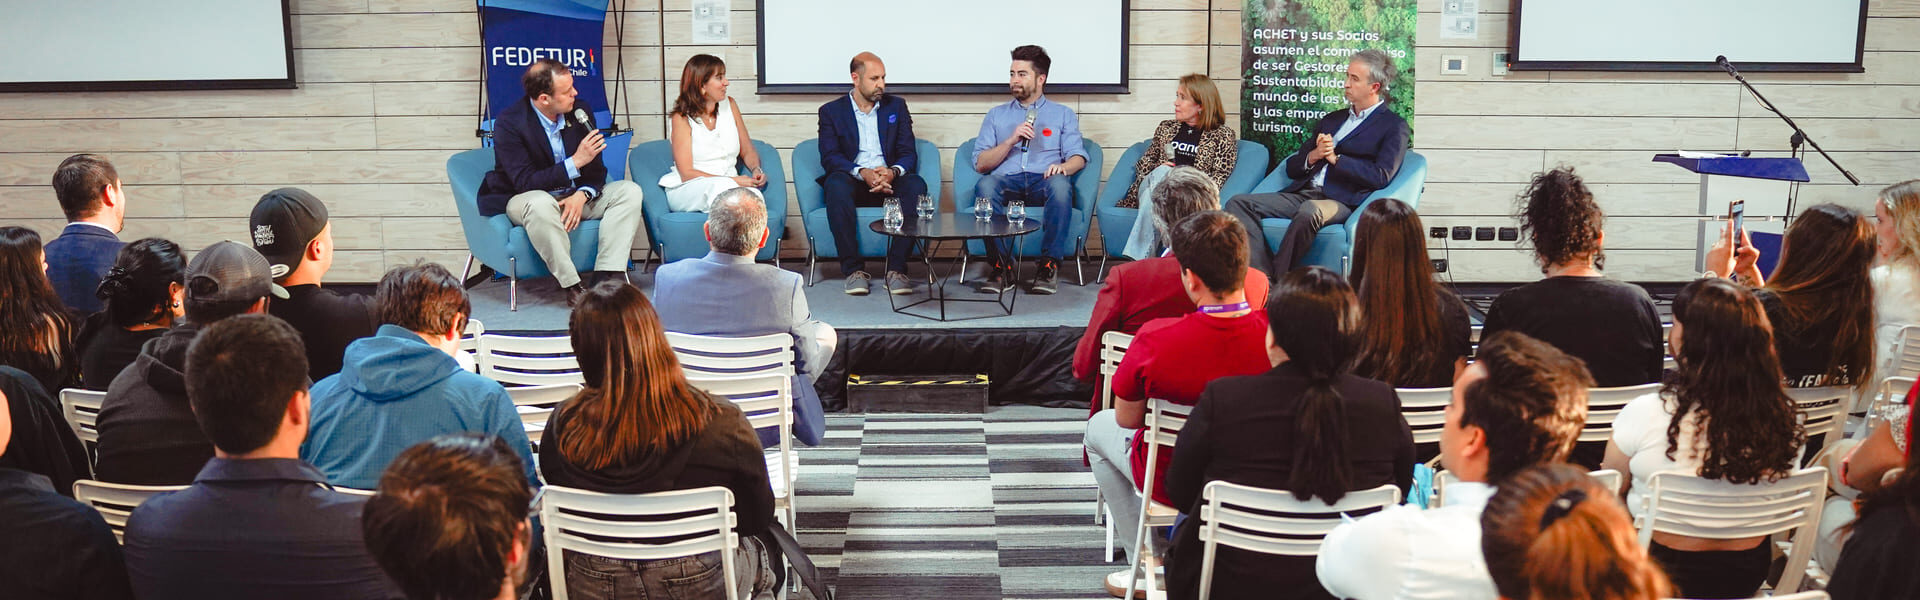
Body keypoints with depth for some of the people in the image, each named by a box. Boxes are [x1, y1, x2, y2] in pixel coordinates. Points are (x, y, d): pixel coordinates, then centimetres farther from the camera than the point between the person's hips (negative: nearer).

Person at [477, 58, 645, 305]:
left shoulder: (580, 112, -2)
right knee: (540, 204, -40)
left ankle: (608, 276, -26)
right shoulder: (509, 122, -17)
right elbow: (525, 182, -24)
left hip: (575, 196, 6)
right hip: (524, 199, -6)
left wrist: (582, 195, -20)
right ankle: (572, 286, -33)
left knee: (629, 191, -14)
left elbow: (597, 171, 3)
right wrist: (576, 162, -29)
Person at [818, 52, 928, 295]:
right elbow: (829, 158, -4)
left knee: (916, 185, -31)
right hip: (853, 183, -2)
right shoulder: (831, 111, 9)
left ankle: (896, 268, -30)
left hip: (889, 182, 2)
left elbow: (909, 153, 7)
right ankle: (854, 269, -32)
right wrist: (862, 173, -22)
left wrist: (893, 172, -17)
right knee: (836, 184, -36)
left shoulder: (896, 106, 15)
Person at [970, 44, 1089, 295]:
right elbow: (980, 164, 14)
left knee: (1061, 185, -38)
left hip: (1043, 182, -1)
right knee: (985, 185, -35)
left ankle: (1049, 265, -31)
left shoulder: (1063, 114, 22)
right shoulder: (996, 115, 25)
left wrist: (1063, 166, -15)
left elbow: (1078, 157, 9)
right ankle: (1001, 266, -30)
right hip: (1006, 182, 1)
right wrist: (1011, 140, -1)